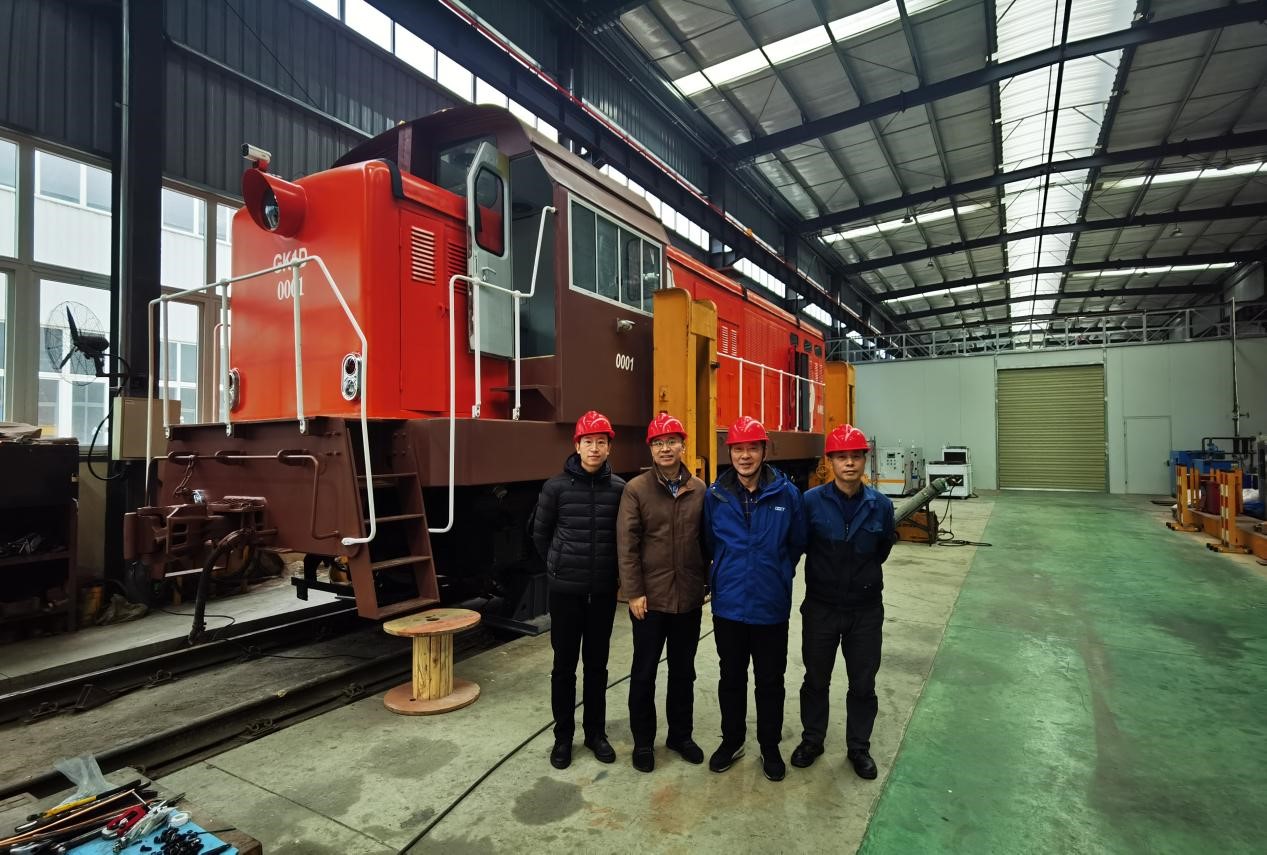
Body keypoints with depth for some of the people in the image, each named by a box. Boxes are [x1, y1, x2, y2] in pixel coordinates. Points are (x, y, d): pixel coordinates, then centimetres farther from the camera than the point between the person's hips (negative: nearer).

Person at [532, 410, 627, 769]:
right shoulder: (556, 486, -8)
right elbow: (540, 533, 4)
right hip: (565, 589, -1)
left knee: (597, 664, 14)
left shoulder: (619, 488, -4)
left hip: (604, 590, 1)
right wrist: (560, 565, 9)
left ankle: (595, 732, 30)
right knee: (564, 665, 10)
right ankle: (563, 735, 26)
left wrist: (610, 568, 7)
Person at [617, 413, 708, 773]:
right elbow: (626, 545, -10)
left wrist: (705, 584, 6)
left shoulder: (700, 490, 0)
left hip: (689, 598, 3)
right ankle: (643, 741, 30)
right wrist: (634, 592, -11)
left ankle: (680, 735, 37)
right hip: (650, 599, -3)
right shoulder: (636, 489, -8)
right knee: (644, 673, 11)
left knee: (683, 671, 18)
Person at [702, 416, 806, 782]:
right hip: (728, 605, 1)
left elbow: (797, 543, 3)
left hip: (771, 606, -1)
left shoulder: (786, 493, -11)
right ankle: (732, 740, 39)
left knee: (770, 682, 15)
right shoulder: (715, 495, -7)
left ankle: (770, 747, 37)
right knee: (731, 678, 18)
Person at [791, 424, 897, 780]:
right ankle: (812, 740, 37)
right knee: (816, 680, 16)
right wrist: (822, 577, 4)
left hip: (866, 610, 2)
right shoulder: (812, 501, -15)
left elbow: (883, 547, 10)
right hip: (820, 608, -1)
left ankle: (859, 747, 37)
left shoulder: (880, 505, -8)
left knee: (863, 684, 15)